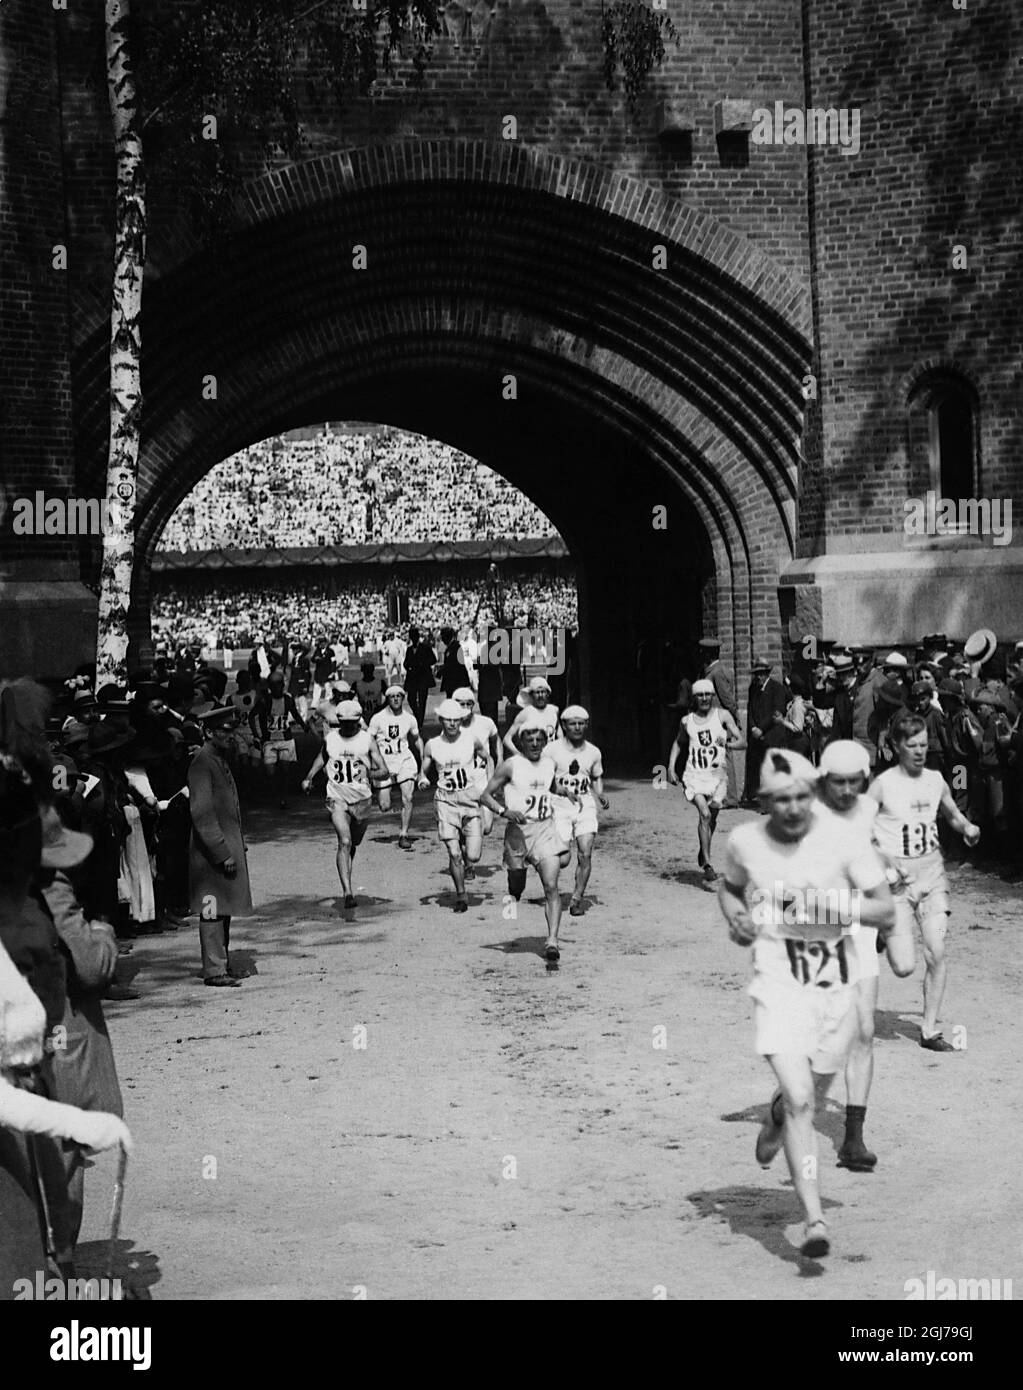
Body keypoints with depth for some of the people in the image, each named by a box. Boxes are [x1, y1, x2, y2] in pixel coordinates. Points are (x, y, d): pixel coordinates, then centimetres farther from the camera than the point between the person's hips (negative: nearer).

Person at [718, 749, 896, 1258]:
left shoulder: (842, 843, -7)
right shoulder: (744, 842, -2)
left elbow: (886, 912, -6)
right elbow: (728, 887, 20)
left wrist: (835, 906, -22)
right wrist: (735, 918, -1)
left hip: (836, 986, 2)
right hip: (778, 986, -2)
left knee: (810, 1098, 19)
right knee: (800, 1099, -19)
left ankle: (775, 1117, 56)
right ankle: (814, 1220, -17)